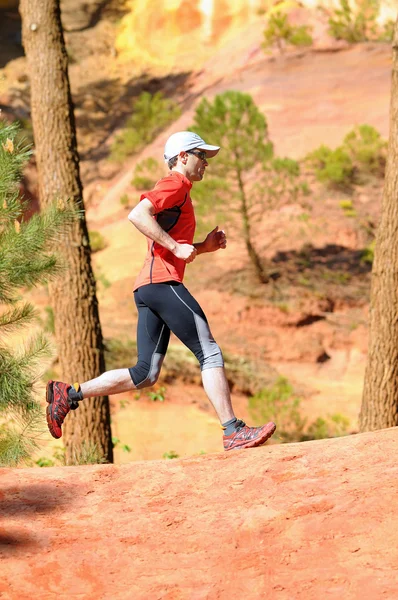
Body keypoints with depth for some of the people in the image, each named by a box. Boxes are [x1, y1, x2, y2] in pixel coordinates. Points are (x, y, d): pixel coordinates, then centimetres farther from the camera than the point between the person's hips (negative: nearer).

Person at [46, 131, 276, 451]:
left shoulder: (179, 192, 30)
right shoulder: (175, 184, -1)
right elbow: (138, 214, -19)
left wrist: (205, 247, 18)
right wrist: (176, 247, -19)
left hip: (148, 288, 10)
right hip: (162, 282, -10)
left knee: (145, 374, 5)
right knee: (210, 353, -12)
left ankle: (69, 395, 6)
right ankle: (233, 431, -15)